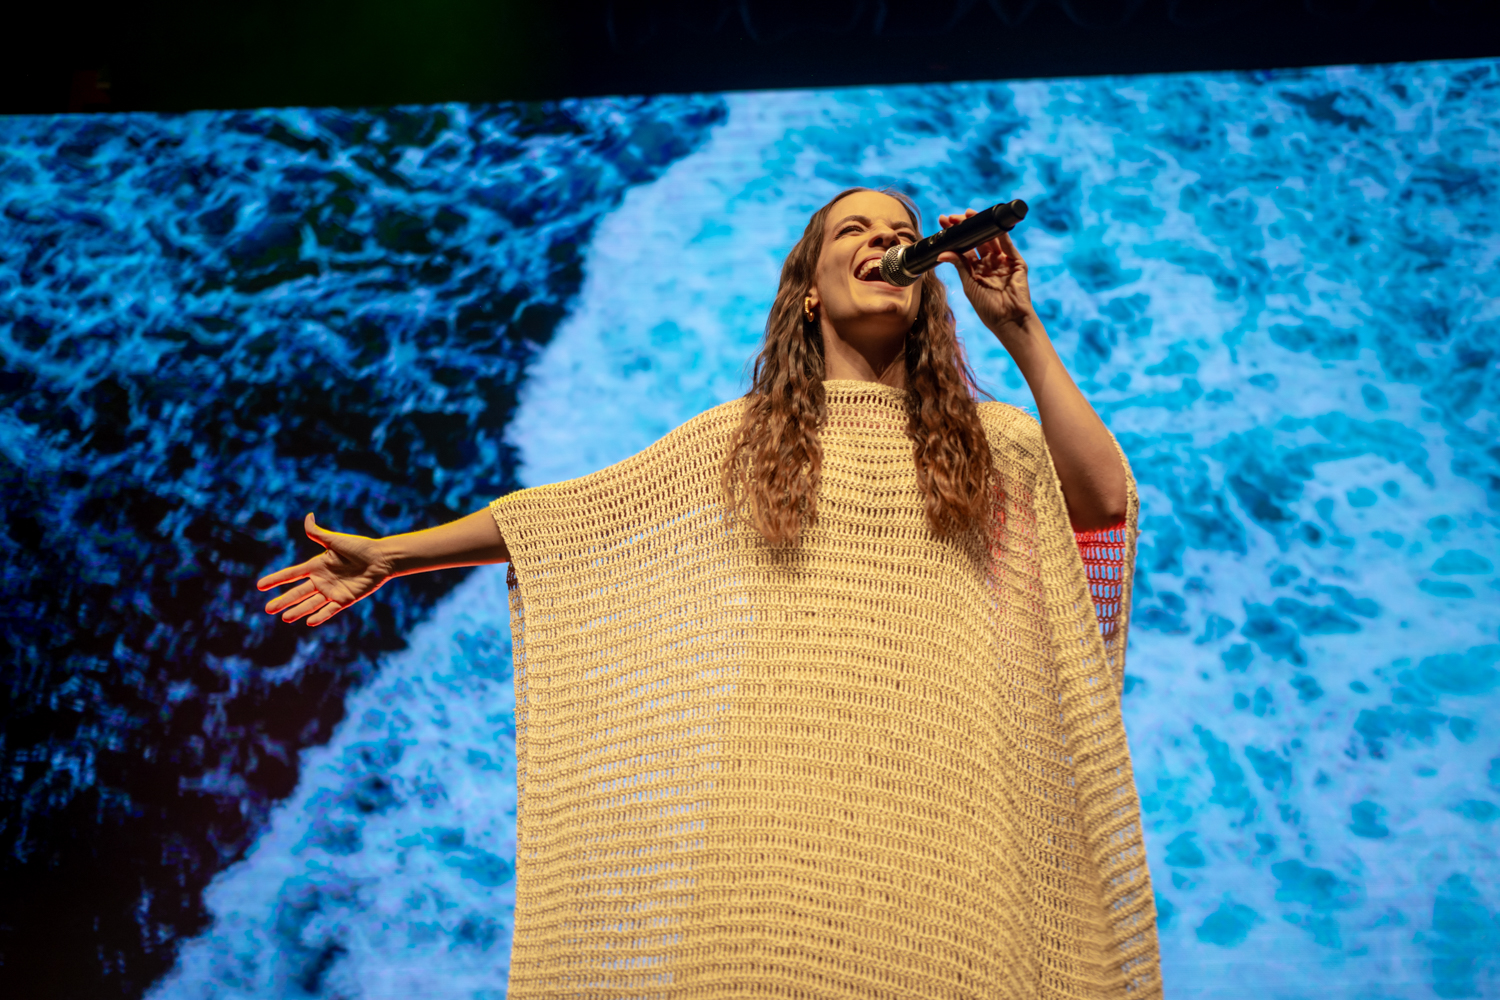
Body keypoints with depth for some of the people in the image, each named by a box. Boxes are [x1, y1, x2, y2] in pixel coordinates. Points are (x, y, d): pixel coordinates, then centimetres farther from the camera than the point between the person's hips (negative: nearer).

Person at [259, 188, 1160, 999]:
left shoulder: (985, 438, 17)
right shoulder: (744, 437, 17)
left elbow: (1105, 499, -1)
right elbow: (573, 514, 16)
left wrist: (1020, 329, 1)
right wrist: (387, 554, 14)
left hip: (936, 798, 1)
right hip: (787, 797, 0)